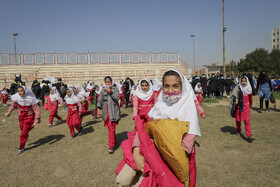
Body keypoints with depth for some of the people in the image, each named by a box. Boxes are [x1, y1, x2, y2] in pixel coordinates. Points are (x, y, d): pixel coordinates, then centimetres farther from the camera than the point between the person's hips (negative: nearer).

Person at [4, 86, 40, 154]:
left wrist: (36, 121, -22)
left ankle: (21, 147, 15)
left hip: (29, 117, -5)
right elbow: (13, 105, 9)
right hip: (21, 117, 5)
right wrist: (9, 112, -5)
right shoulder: (17, 97, -14)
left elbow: (37, 110, -20)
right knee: (23, 130, 18)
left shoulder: (30, 99, -26)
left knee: (24, 132, -6)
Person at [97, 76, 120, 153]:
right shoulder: (103, 90, 13)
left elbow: (117, 97, -11)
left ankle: (111, 146, -8)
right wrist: (99, 107, -1)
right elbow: (100, 100, 12)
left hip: (113, 111, -4)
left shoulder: (115, 89, 3)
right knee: (110, 127, 9)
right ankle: (114, 141, 27)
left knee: (111, 128, -11)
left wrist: (110, 91, -18)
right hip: (106, 111, 4)